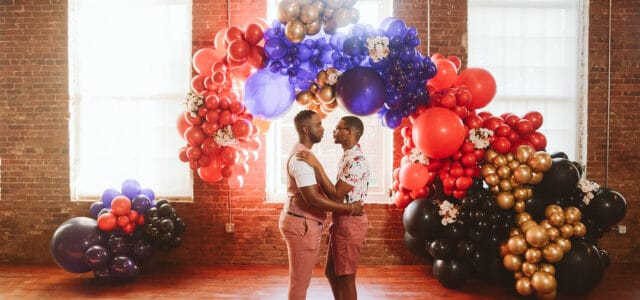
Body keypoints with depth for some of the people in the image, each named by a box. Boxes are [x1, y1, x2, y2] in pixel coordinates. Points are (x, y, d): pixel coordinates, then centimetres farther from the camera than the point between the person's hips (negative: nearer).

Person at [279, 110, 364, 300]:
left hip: (303, 223, 10)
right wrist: (349, 209, -20)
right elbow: (312, 198, -26)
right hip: (302, 225, -10)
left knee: (300, 280, 18)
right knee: (299, 282, 0)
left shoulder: (302, 153, 14)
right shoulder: (301, 157, -20)